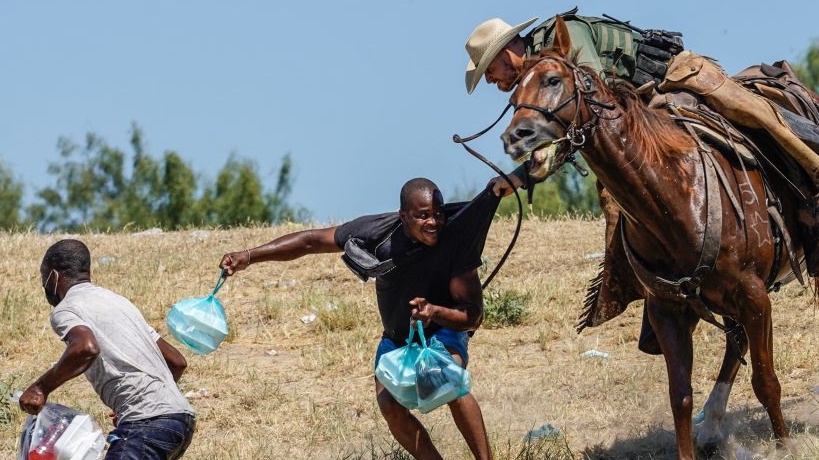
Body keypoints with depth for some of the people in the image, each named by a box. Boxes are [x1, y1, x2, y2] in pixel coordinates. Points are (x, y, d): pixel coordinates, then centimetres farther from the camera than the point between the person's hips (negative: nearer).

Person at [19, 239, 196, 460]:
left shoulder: (64, 310, 1)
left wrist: (41, 388, -11)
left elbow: (87, 348, -23)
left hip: (147, 423, -9)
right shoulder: (118, 301, 27)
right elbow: (177, 361, 27)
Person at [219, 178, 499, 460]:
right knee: (389, 405, -19)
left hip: (443, 330, -3)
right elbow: (311, 241, -16)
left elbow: (473, 316, -27)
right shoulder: (377, 232, -25)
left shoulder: (454, 241, -30)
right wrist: (249, 256, -22)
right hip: (396, 337, 3)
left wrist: (435, 312, -48)